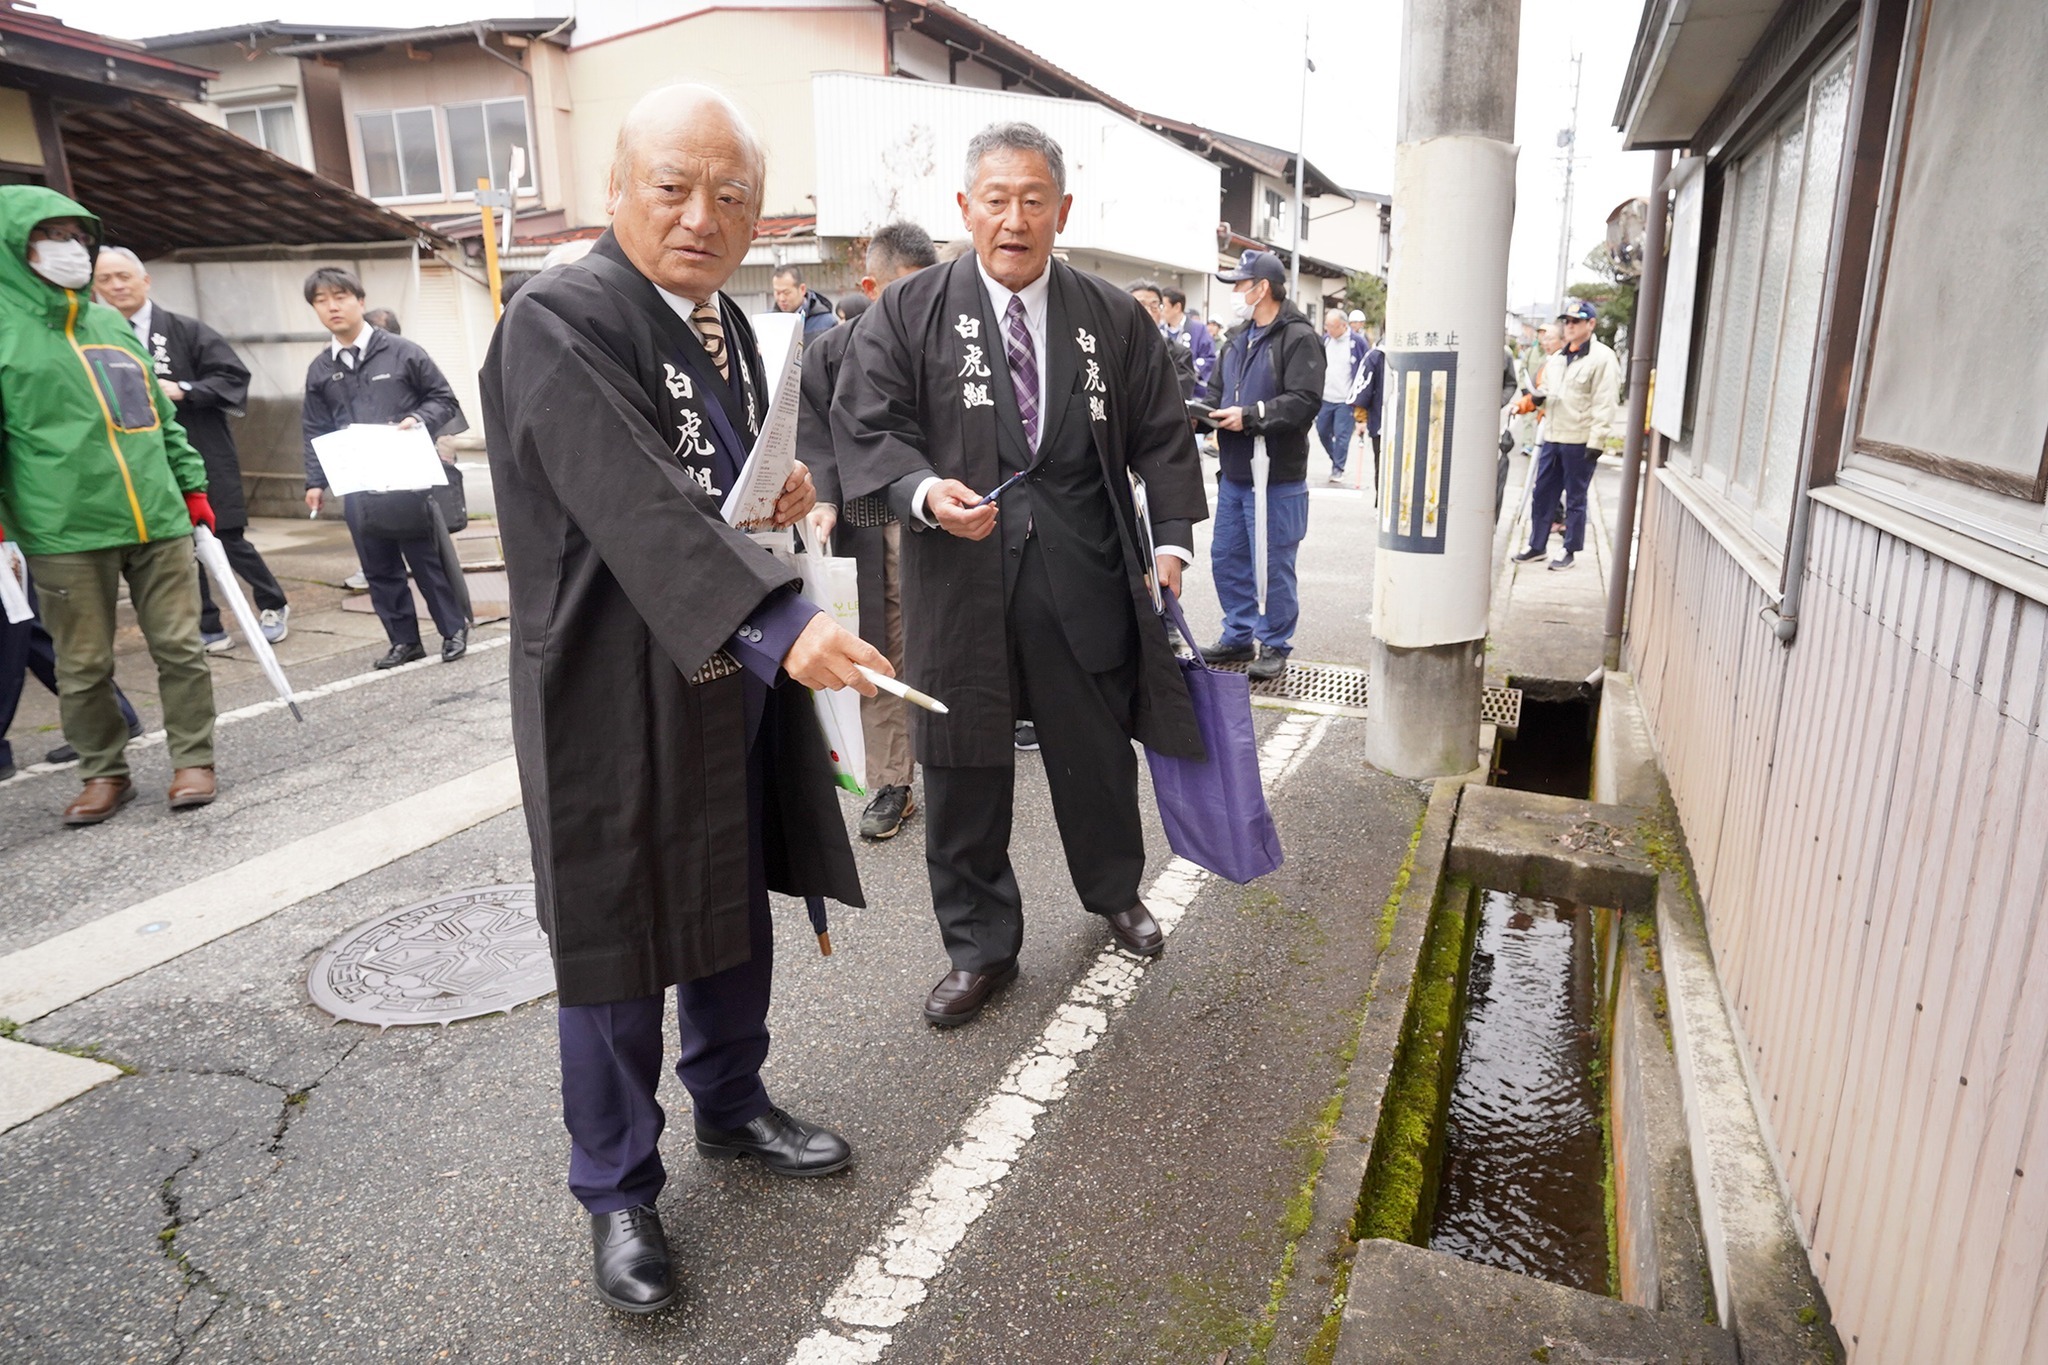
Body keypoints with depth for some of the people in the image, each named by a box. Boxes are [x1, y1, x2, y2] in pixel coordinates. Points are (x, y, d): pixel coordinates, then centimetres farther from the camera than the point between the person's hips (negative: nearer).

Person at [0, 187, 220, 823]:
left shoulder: (112, 323, 17)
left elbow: (160, 413, 22)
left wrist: (192, 484, 17)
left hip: (158, 519, 4)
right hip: (65, 533, -4)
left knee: (179, 647, 3)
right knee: (84, 665, 4)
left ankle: (193, 760, 15)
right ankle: (105, 773, 19)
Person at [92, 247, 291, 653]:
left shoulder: (185, 330, -2)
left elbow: (234, 376, -5)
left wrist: (183, 391, -15)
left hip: (203, 456, -3)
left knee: (227, 538, 2)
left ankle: (273, 606, 23)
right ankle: (208, 628, 17)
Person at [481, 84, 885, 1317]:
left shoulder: (728, 323, 10)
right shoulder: (561, 319, -17)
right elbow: (637, 504, -32)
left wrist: (783, 494, 0)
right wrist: (778, 623, -44)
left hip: (741, 682, 8)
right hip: (617, 699, -8)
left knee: (736, 914, 20)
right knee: (620, 949, 7)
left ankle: (732, 1107, 43)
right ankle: (619, 1190, 29)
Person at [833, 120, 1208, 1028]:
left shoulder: (1115, 319, 9)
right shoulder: (907, 314, 3)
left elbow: (1162, 437, 10)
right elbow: (867, 426, -3)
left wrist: (1171, 542, -1)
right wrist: (924, 492, -22)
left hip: (1086, 579, 2)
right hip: (961, 584, -1)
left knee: (1098, 751, 16)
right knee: (964, 772, 6)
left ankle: (1114, 894, 43)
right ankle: (980, 947, 26)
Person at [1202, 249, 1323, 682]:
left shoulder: (1298, 338, -11)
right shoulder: (1239, 337, 16)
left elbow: (1305, 402, -21)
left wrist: (1250, 416, -22)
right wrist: (1207, 412, 3)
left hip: (1277, 477, -8)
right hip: (1234, 472, 9)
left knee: (1274, 565, 1)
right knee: (1227, 558, 14)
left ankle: (1275, 646, 15)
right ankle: (1239, 635, 29)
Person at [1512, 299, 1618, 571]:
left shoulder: (1602, 358, -8)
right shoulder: (1557, 358, 14)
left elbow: (1604, 405, -13)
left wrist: (1596, 441, -19)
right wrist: (1540, 397, 3)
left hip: (1580, 442, -7)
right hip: (1552, 437, 7)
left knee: (1575, 499, 3)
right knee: (1541, 493, 10)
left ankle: (1571, 551, 13)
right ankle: (1537, 546, 21)